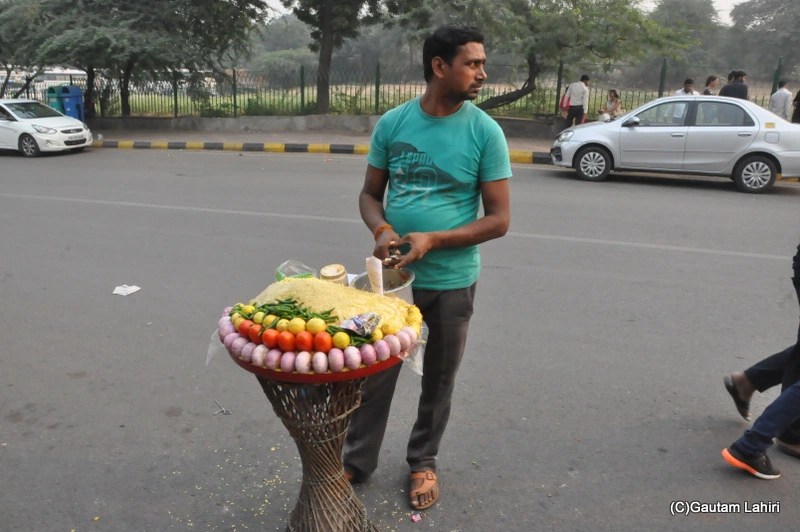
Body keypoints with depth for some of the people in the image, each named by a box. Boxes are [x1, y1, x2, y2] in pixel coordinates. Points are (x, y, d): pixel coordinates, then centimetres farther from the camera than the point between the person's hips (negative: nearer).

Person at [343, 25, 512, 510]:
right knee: (375, 373, 11)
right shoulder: (392, 123, -3)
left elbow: (499, 219, -9)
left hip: (452, 282, -1)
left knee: (439, 380, 15)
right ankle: (358, 462, 32)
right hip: (395, 273, 1)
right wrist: (382, 230, -18)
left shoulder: (485, 132, -9)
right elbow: (370, 194, 5)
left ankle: (423, 462, 38)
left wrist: (432, 240, -22)